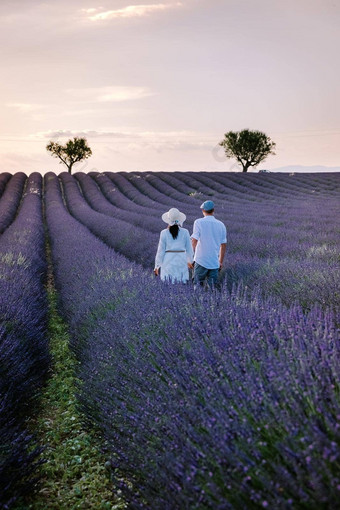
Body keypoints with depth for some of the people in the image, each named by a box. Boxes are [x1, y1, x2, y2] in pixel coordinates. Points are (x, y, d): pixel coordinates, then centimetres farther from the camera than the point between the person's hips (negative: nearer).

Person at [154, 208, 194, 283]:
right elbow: (189, 249, 6)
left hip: (168, 262, -1)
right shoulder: (185, 232, -1)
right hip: (181, 262, 1)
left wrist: (157, 266, 6)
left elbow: (161, 251, -2)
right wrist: (190, 261, 23)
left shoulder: (164, 233, -4)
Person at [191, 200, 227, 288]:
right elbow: (223, 245, 11)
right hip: (215, 262, 3)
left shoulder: (199, 222, -4)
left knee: (197, 284, 1)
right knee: (212, 286, 8)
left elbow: (194, 241, -13)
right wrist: (221, 261, 20)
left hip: (201, 261, -3)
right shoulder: (221, 225, 8)